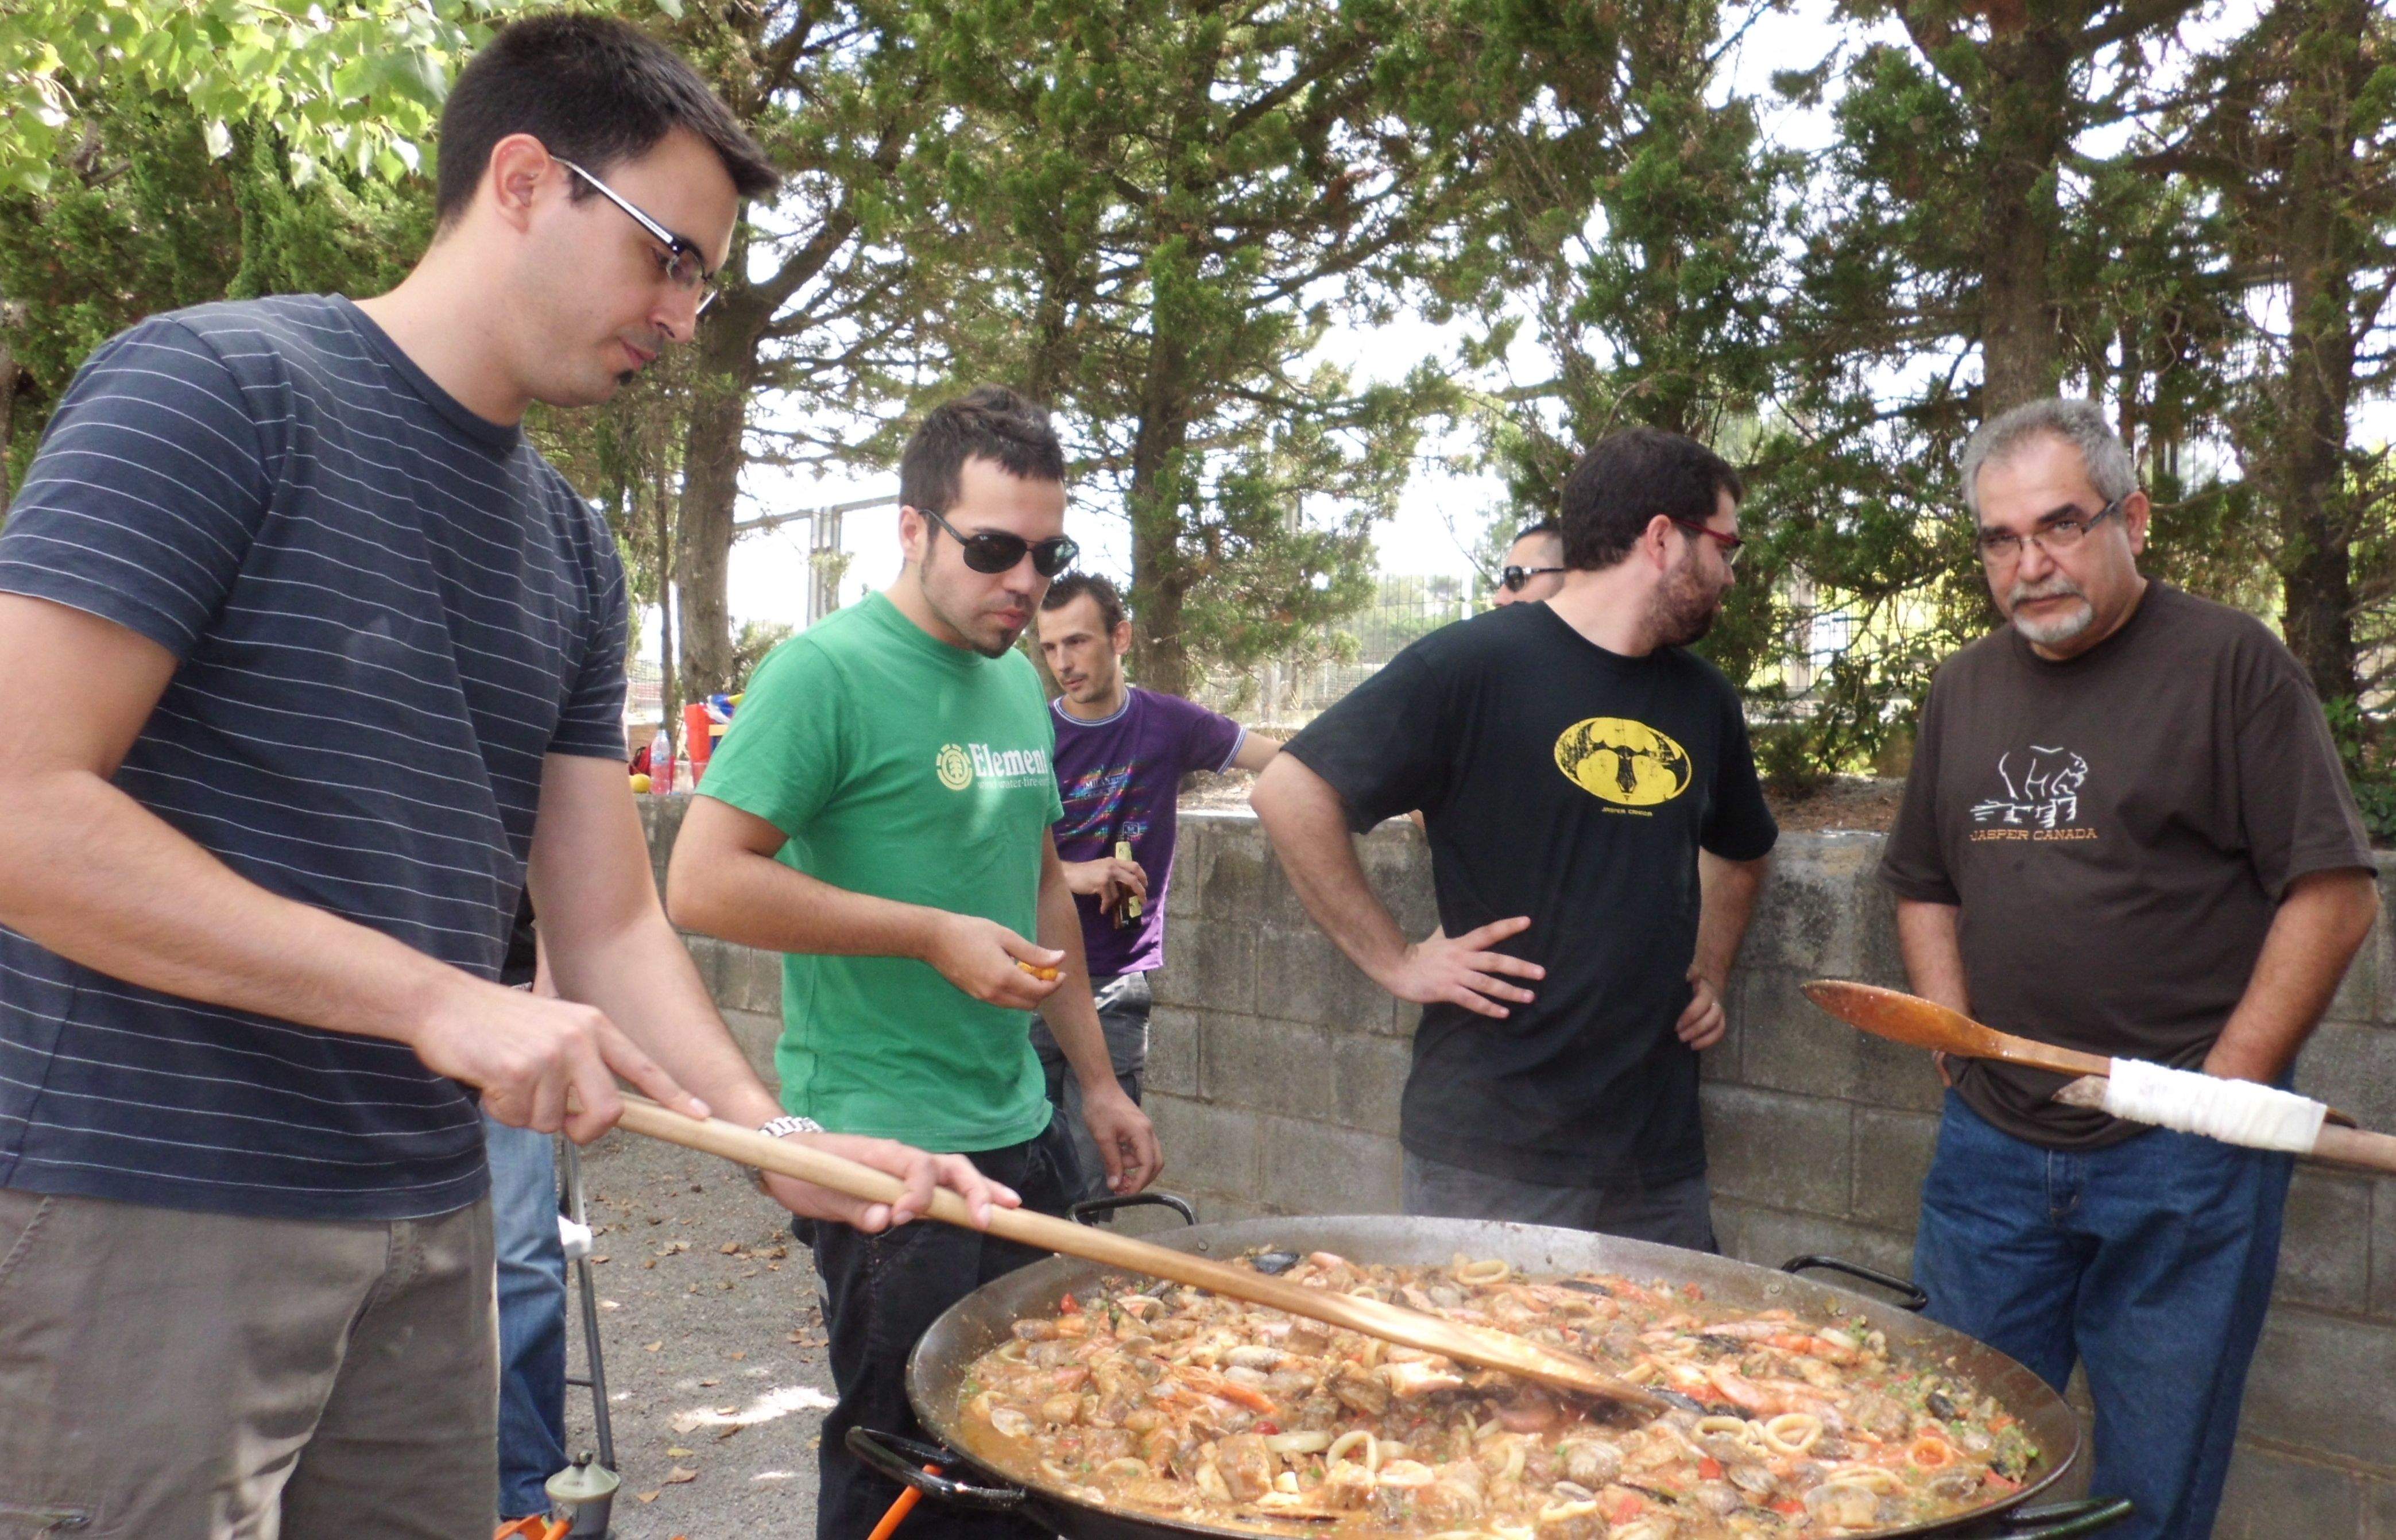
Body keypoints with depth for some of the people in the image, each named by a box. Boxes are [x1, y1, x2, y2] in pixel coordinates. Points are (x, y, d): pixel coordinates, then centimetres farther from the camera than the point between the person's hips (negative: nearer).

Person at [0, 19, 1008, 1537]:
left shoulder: (574, 551, 10)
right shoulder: (217, 388, -10)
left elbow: (611, 926, 9)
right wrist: (437, 997, -22)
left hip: (429, 1224, 7)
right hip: (155, 1212, -6)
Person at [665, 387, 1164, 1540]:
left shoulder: (1018, 681, 11)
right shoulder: (826, 670, -12)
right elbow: (704, 884, -19)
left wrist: (1098, 1084, 19)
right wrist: (934, 935, -19)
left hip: (1023, 1137, 8)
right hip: (889, 1148, -7)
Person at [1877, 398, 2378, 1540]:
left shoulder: (2231, 663, -5)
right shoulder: (1967, 687, 11)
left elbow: (2335, 893, -8)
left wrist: (2224, 1089, -12)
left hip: (2178, 1158, -4)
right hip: (1992, 1142, 5)